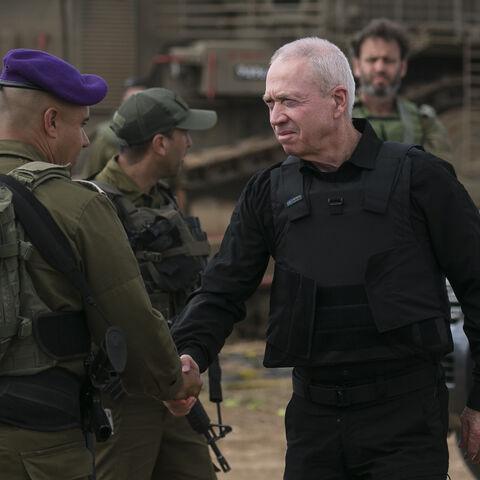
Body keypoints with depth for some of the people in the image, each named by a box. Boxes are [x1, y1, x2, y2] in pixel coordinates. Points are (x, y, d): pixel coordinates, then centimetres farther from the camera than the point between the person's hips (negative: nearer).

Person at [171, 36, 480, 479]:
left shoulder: (418, 176, -2)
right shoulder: (268, 193, 8)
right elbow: (222, 293, 7)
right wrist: (188, 356, -15)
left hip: (405, 414, -3)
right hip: (314, 417, 4)